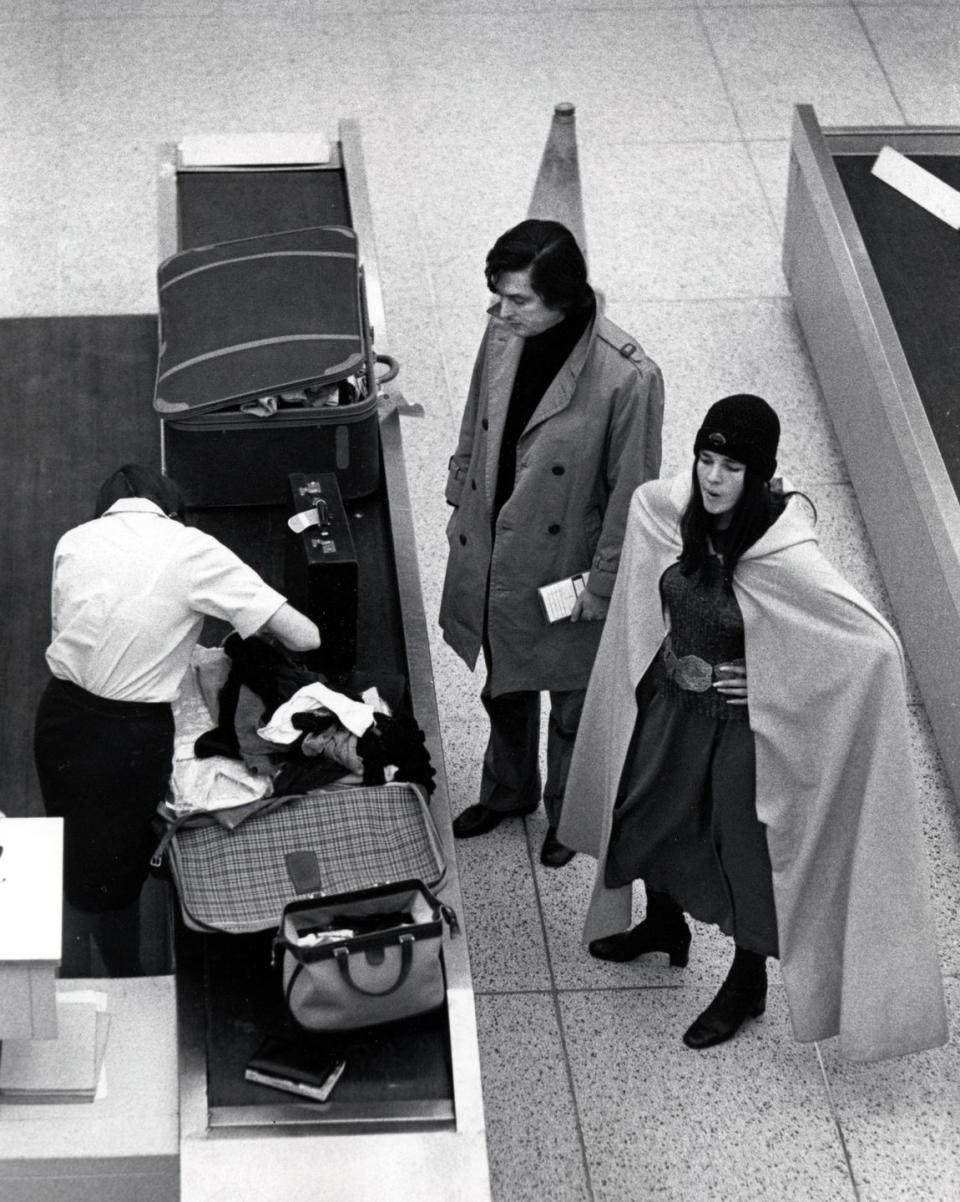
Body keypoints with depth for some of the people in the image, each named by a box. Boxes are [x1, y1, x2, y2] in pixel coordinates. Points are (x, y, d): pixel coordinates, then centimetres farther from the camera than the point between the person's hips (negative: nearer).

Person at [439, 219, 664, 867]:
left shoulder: (628, 376, -29)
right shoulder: (503, 336, -12)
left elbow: (630, 492, -19)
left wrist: (602, 584, -13)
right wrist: (462, 507, 13)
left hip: (562, 567, -5)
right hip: (491, 557, 5)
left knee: (571, 706, 19)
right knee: (503, 687, 27)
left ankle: (569, 813, 45)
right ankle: (508, 790, 53)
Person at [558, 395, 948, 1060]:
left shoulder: (786, 556, -34)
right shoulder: (669, 510, -17)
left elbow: (877, 643, -36)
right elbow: (642, 500, 10)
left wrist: (794, 690, -23)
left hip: (744, 725, -6)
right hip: (672, 702, 6)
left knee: (745, 849, 16)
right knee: (643, 816, 27)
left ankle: (746, 985, 44)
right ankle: (665, 926, 59)